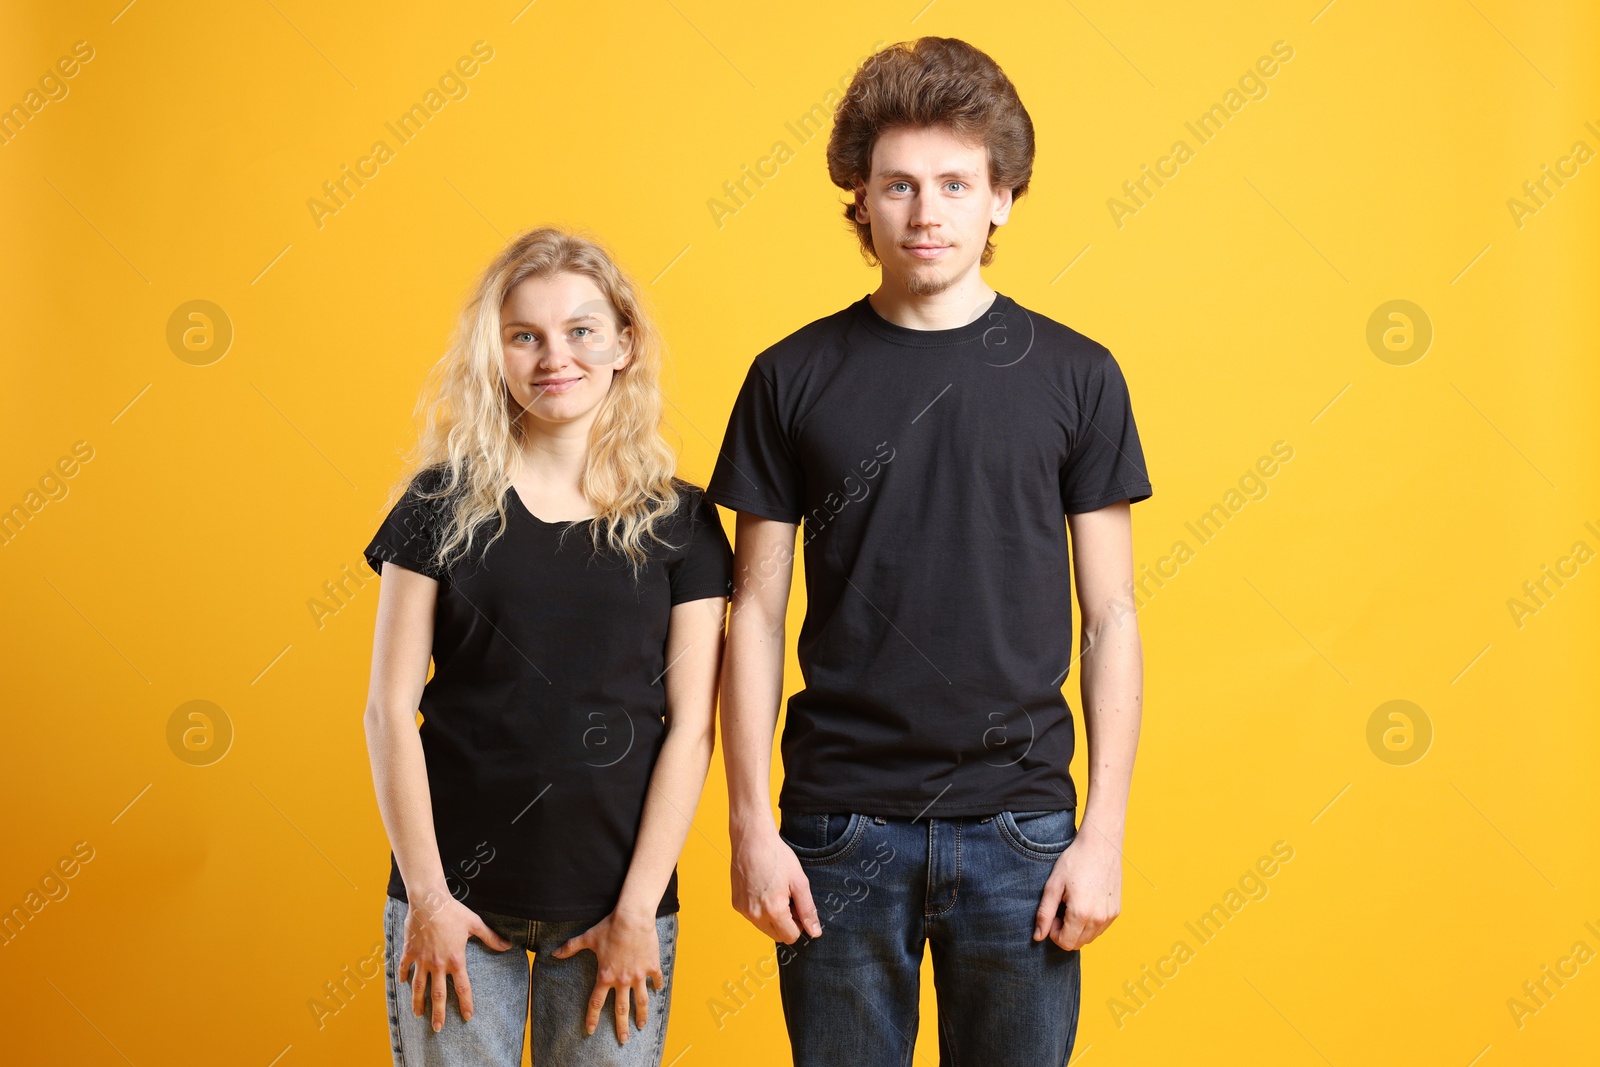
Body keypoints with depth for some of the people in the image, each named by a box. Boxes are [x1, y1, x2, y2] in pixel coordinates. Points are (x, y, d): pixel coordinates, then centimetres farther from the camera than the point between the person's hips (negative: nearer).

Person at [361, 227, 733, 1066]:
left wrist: (638, 911, -6)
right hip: (455, 901, 0)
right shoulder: (443, 503, 2)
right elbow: (389, 710, 0)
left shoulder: (678, 522, 2)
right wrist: (426, 895, -6)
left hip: (614, 905, 0)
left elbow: (690, 727, 0)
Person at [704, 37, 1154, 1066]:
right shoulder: (793, 378, 2)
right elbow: (757, 612, 3)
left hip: (1017, 825, 0)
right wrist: (750, 822, -3)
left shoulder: (1075, 374, 2)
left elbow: (1111, 616, 3)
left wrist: (1105, 832, -3)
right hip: (839, 824, 0)